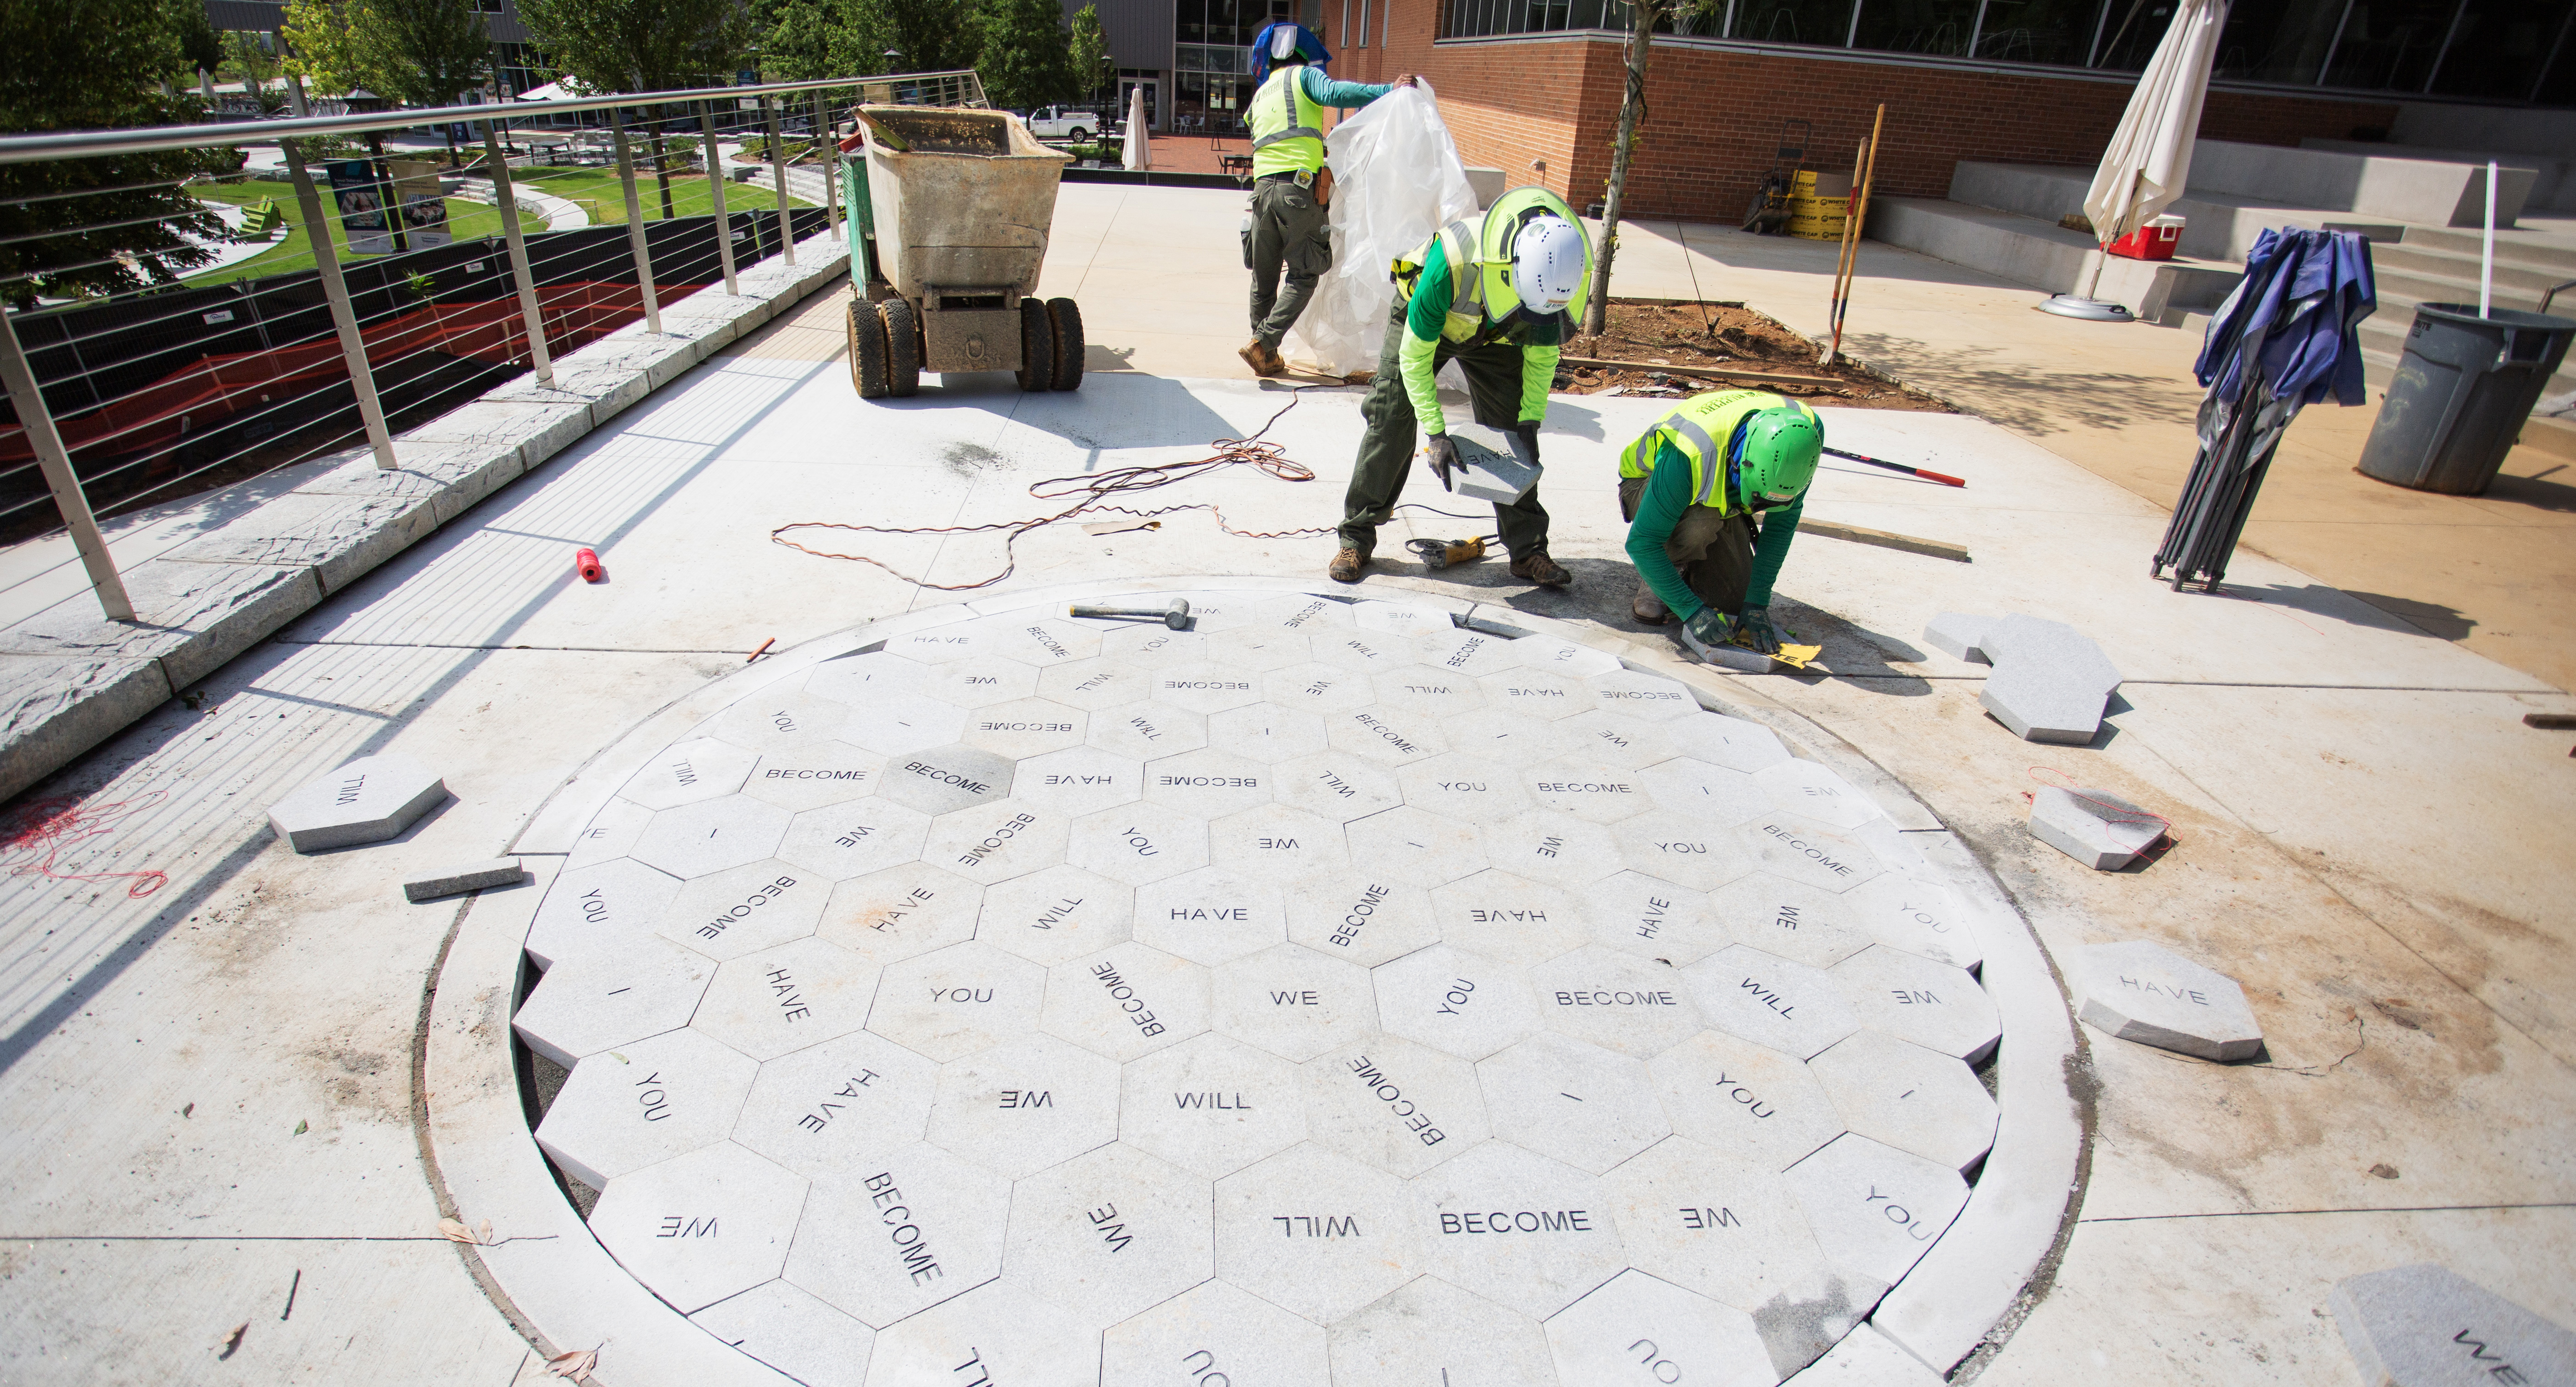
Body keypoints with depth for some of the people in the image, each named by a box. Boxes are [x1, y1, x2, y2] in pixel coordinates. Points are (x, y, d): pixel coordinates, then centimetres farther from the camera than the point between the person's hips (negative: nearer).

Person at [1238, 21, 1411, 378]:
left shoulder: (1259, 97, 26)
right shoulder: (1304, 75, 8)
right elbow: (1333, 92, -11)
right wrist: (1388, 90, -16)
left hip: (1263, 187, 6)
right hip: (1301, 186, -5)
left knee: (1264, 279, 13)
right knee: (1303, 278, 2)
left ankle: (1267, 358, 17)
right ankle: (1263, 343, -11)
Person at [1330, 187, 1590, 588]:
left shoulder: (1567, 274, -30)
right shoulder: (1454, 260, -43)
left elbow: (1542, 354, -10)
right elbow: (1414, 356, -31)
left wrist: (1530, 420, -17)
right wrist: (1436, 434, -33)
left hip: (1497, 336, 3)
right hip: (1426, 318, -3)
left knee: (1512, 434, -4)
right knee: (1391, 424, -9)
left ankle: (1529, 549, 6)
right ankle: (1356, 538, 4)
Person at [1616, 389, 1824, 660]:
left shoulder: (1803, 433, -30)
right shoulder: (1690, 457, -44)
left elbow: (1782, 521, -19)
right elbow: (1641, 543, -37)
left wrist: (1757, 603, -22)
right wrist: (1692, 611, -38)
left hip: (1722, 498, 4)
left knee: (1736, 602, -10)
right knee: (1699, 521, -39)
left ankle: (1690, 571, 22)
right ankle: (1652, 580, -9)